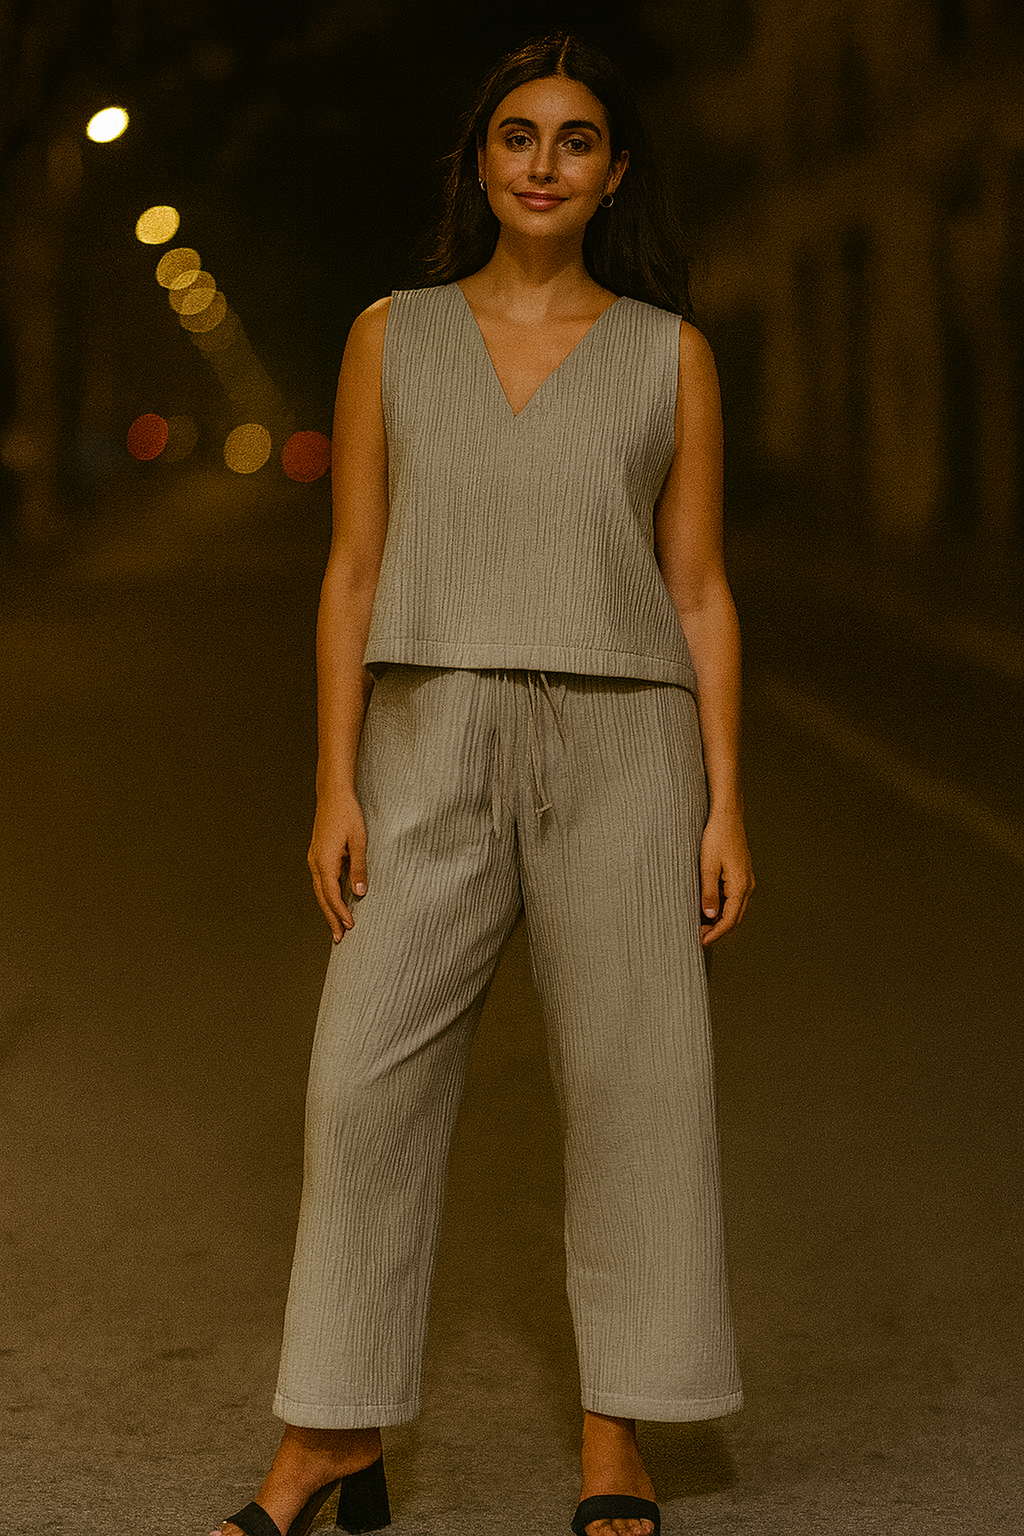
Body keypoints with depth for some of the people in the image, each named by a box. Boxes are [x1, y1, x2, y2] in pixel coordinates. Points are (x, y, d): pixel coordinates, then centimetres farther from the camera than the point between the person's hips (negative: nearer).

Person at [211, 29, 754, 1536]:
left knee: (635, 1091, -2)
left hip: (618, 752, 0)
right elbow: (354, 573, 5)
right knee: (369, 1081, -6)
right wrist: (334, 787, -3)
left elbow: (698, 591, 5)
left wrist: (726, 805, -3)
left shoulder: (671, 353, 7)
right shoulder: (392, 338, 8)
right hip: (439, 757, 1)